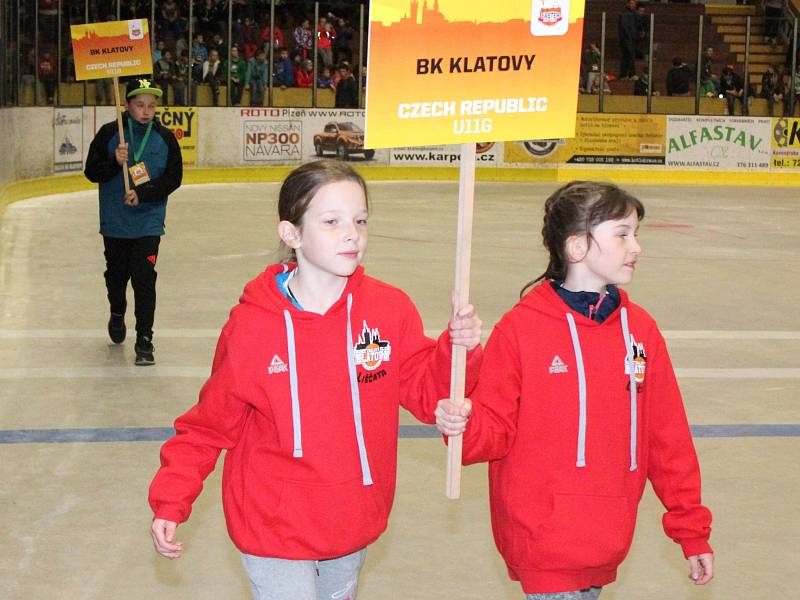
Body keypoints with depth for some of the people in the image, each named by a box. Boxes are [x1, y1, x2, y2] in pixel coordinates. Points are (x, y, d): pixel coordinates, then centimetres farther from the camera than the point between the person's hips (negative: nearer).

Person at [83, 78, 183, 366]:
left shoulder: (165, 138, -3)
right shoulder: (109, 134, -4)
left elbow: (173, 179, -5)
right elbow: (91, 171, -3)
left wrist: (143, 194, -17)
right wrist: (115, 162, -22)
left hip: (148, 221, -1)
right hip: (114, 222, 2)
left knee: (144, 279, -11)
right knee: (116, 274, 17)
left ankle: (144, 339, -4)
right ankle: (117, 315, 46)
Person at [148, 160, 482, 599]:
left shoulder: (391, 309, -8)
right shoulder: (251, 324, -15)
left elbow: (425, 394, -2)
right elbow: (210, 424, -6)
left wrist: (458, 351, -21)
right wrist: (170, 503, -10)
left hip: (353, 524, 4)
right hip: (275, 531, -4)